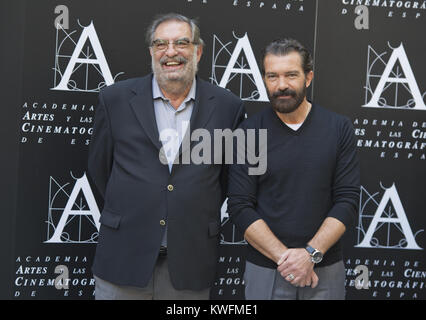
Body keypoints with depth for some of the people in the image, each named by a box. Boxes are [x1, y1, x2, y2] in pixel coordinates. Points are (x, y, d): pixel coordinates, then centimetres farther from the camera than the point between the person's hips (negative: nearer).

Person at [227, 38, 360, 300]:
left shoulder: (339, 128, -2)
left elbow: (347, 200, -5)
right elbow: (240, 207, -8)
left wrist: (311, 254, -16)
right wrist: (284, 257, -15)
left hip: (326, 269, 1)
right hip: (265, 269, 0)